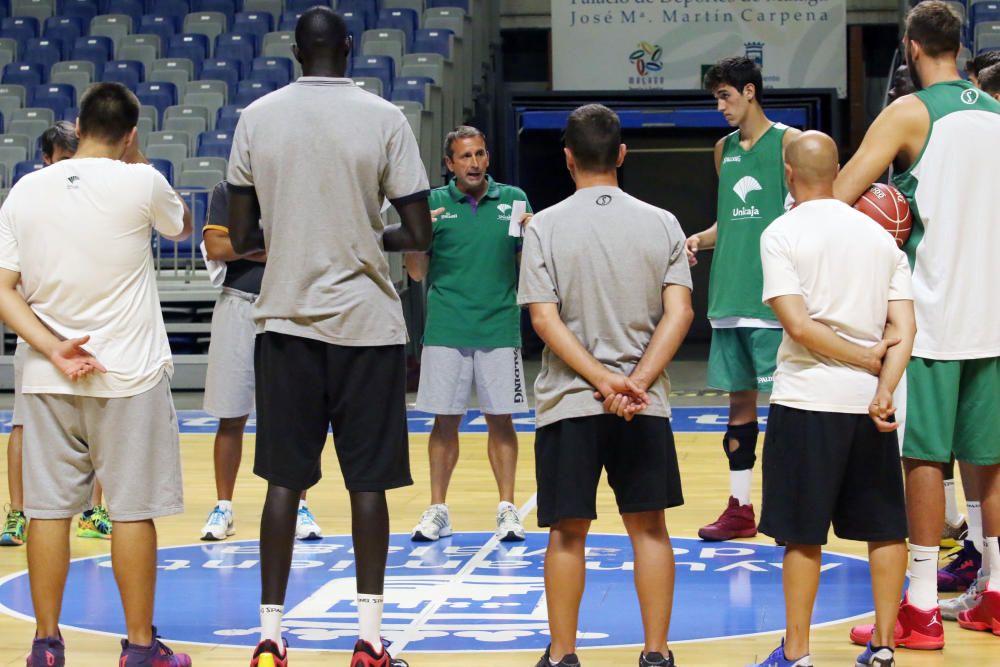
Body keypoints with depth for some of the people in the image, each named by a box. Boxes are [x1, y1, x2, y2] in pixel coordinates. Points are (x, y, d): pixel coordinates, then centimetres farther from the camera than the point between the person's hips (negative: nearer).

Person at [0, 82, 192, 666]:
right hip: (130, 376, -3)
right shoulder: (140, 183, -8)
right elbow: (182, 226, 13)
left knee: (49, 508, 7)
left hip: (50, 378, 3)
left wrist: (52, 349, -8)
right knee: (133, 510, 3)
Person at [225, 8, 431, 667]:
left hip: (287, 320, 2)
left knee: (285, 479, 6)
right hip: (367, 322, -2)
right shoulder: (384, 118, -4)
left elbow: (243, 236, 4)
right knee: (368, 481, 4)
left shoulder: (257, 117, 1)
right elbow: (420, 234, -5)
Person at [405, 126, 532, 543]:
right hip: (445, 331, 0)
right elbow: (417, 273, 7)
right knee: (445, 421, 3)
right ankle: (437, 509, 11)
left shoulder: (513, 200, 6)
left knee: (500, 419, 3)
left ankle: (507, 509, 10)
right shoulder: (433, 203, 5)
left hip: (499, 328, 0)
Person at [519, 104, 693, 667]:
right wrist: (636, 384, -10)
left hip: (570, 402, -1)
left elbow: (545, 318, -10)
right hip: (646, 404, 2)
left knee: (568, 533, 6)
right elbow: (679, 312, -6)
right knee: (649, 527, 9)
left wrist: (604, 380, -12)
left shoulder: (546, 227, -4)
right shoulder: (662, 224, 2)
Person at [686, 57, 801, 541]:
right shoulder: (724, 150, 15)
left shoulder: (789, 141, -3)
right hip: (730, 297, 6)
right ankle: (740, 508, 15)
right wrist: (701, 240, 5)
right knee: (739, 400, 9)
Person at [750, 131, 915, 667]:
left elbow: (799, 326, -15)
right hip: (870, 402, 4)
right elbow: (904, 327, -1)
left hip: (807, 400, -4)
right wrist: (884, 386, -10)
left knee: (802, 534, 3)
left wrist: (868, 357, -7)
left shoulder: (782, 234, -6)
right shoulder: (879, 235, 9)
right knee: (884, 528, 12)